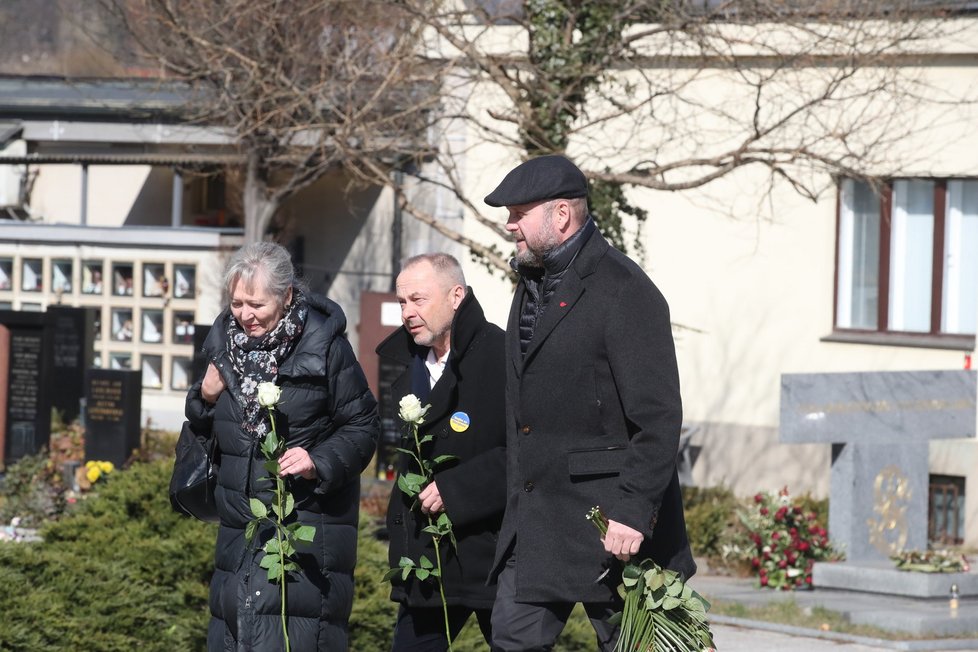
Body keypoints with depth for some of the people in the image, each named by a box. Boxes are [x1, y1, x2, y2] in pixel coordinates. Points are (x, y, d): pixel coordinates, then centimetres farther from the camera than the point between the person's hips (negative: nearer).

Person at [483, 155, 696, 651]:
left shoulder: (623, 290, -14)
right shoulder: (531, 283, 15)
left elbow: (659, 418, -19)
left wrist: (634, 511, -24)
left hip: (608, 516, -8)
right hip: (535, 517, 9)